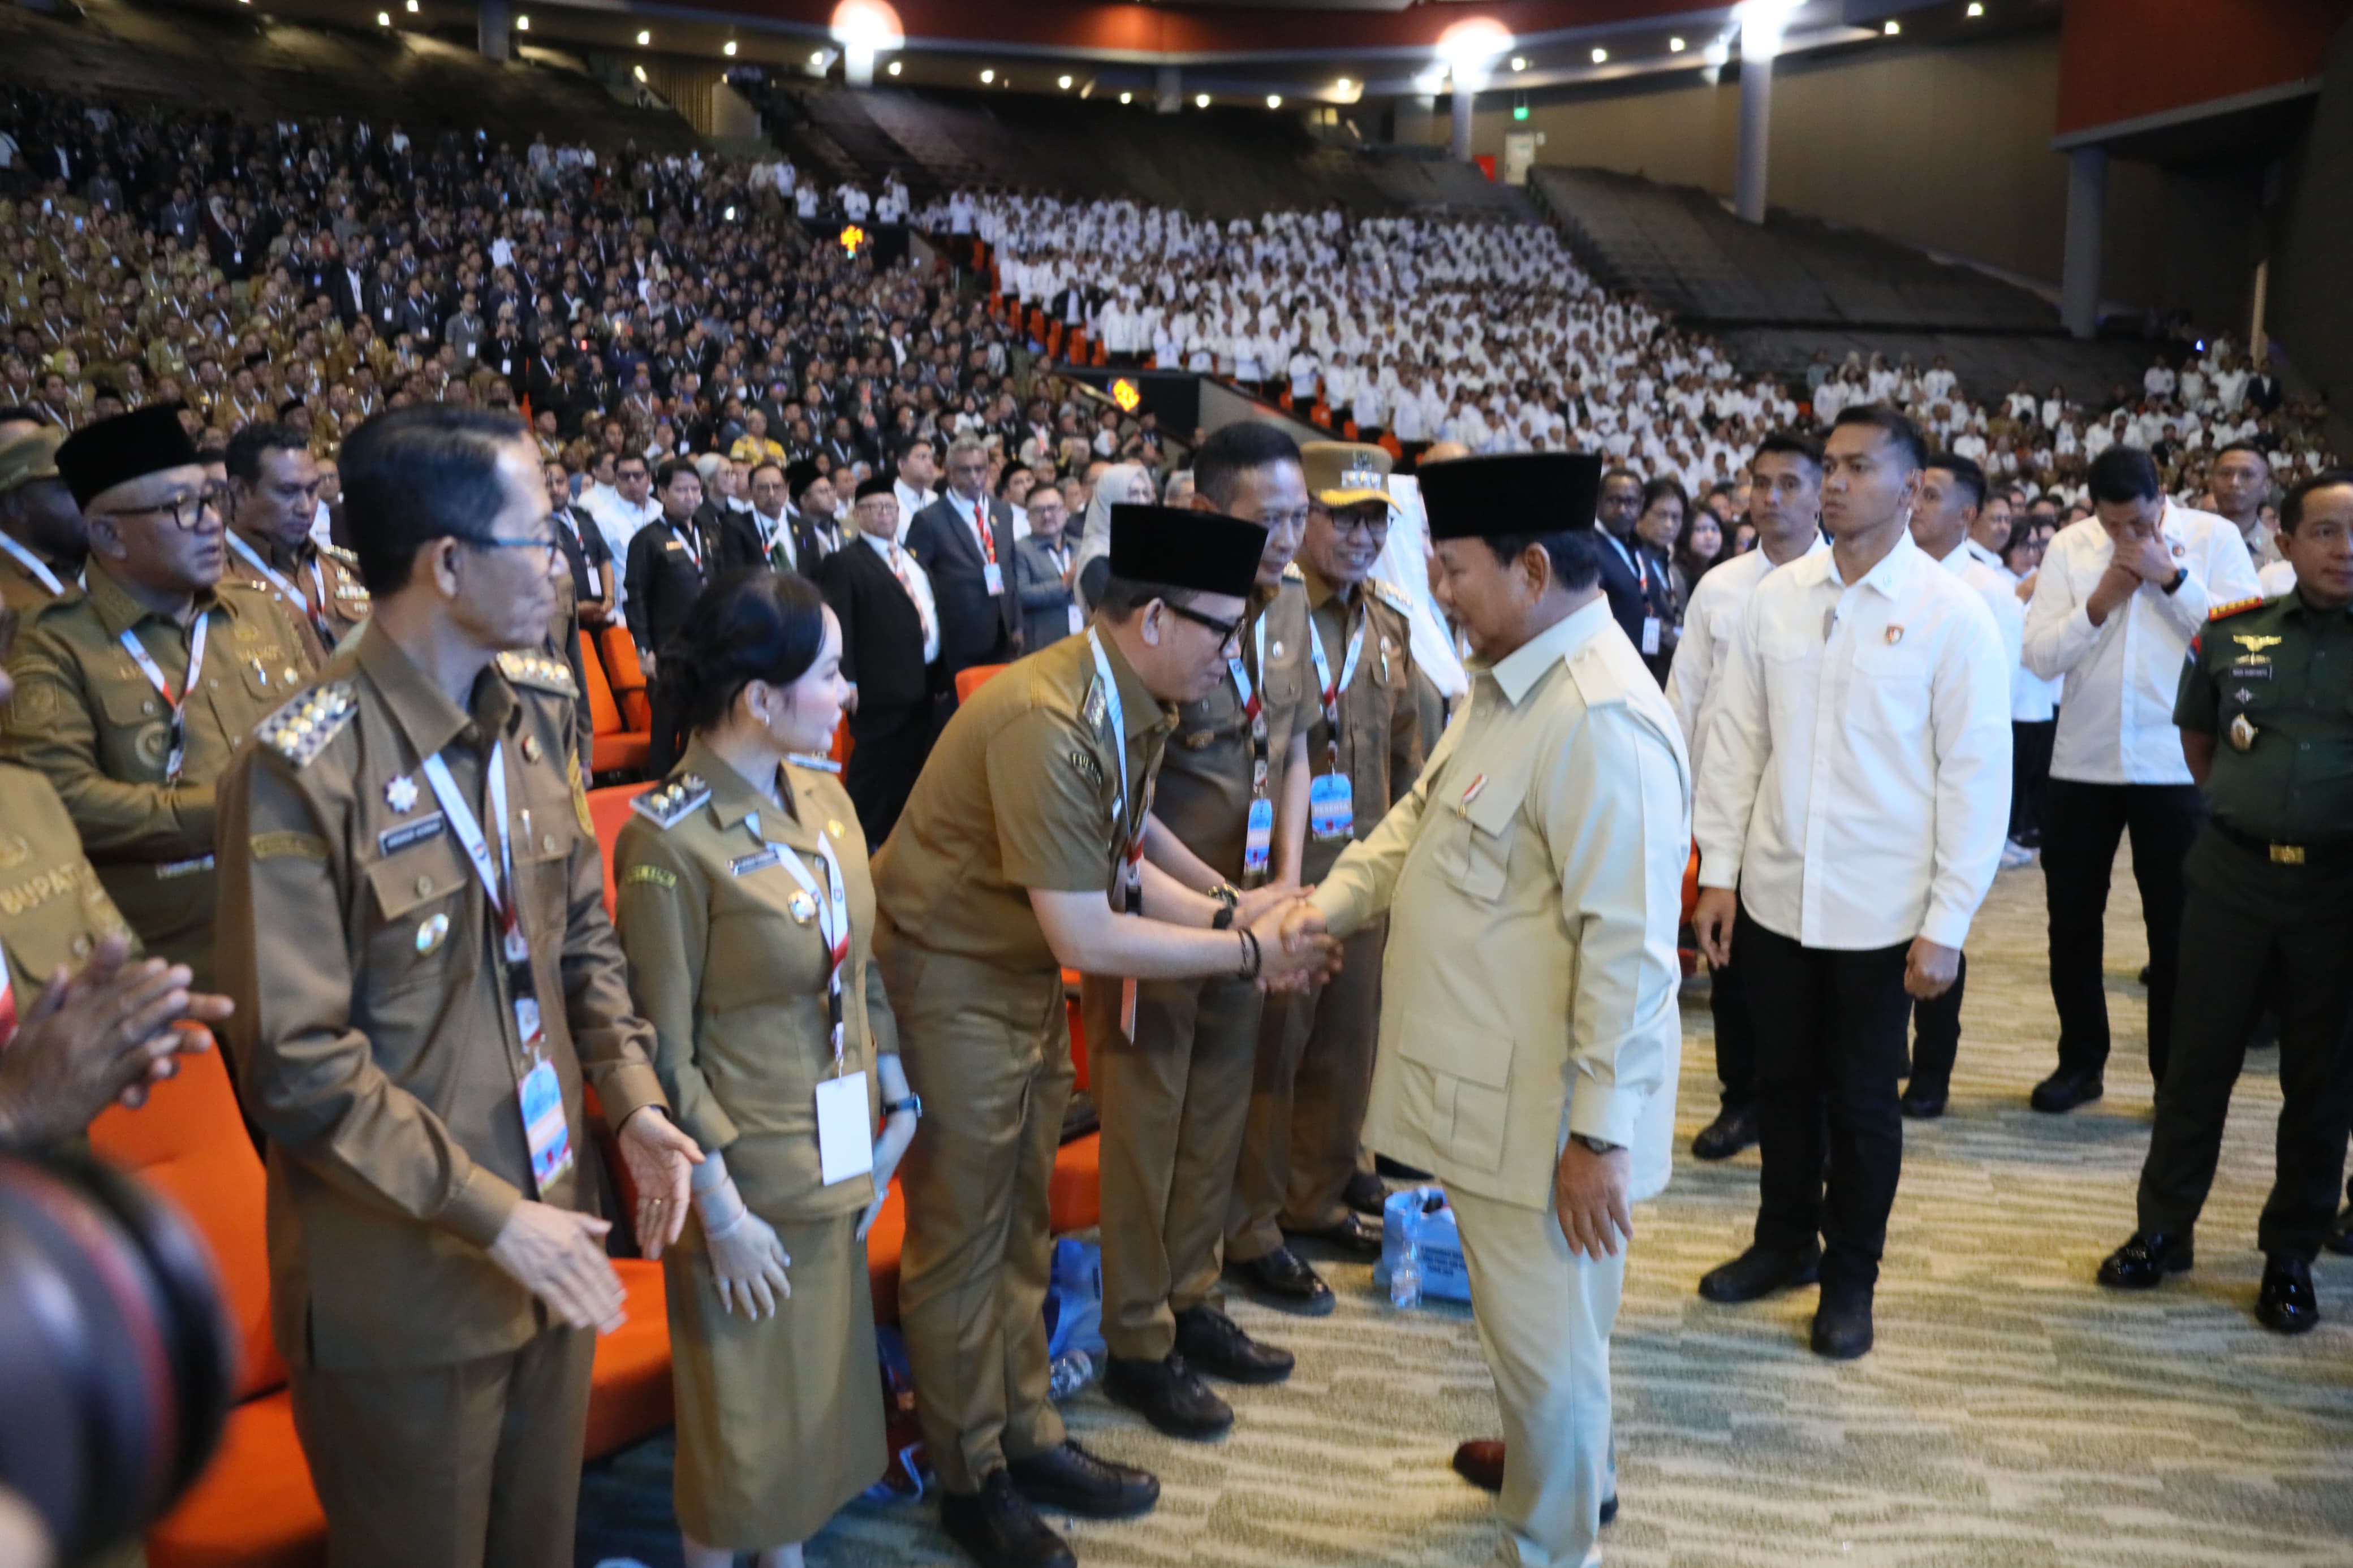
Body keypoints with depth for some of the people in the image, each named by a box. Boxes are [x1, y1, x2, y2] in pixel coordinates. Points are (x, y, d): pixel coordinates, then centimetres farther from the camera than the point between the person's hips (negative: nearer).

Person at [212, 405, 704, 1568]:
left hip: (551, 1237, 6)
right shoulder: (302, 771, -20)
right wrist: (490, 1215, -19)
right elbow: (297, 1067, -19)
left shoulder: (536, 713, 0)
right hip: (404, 1288, -6)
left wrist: (633, 1101, -3)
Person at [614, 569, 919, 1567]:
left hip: (838, 1162, 7)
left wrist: (898, 1102, 7)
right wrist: (722, 1214, -15)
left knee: (822, 1384, 21)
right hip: (745, 1178, -7)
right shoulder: (668, 842, -20)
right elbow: (665, 1054, -17)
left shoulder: (823, 800, 0)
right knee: (743, 1415, 11)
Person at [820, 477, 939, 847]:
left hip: (924, 683, 7)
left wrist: (939, 675, 13)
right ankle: (866, 844, 8)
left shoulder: (914, 560, 19)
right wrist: (847, 682, -19)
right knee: (873, 770, -1)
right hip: (882, 685, -7)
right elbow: (839, 625, -11)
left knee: (911, 771, 14)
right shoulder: (845, 562, -5)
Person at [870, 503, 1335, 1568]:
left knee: (1021, 1225, 18)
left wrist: (1229, 914, -6)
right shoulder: (1046, 722, -30)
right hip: (950, 986, -8)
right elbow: (1085, 937, -28)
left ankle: (1026, 1438, 35)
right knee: (962, 1239, 7)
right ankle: (970, 1481, 26)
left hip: (1027, 976, 8)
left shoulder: (1134, 706, -2)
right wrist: (1246, 951, -19)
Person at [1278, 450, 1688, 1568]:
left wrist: (1601, 1133, -22)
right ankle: (1564, 1468, 51)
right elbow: (1418, 817, 17)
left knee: (1543, 1339, 10)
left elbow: (1628, 951, -26)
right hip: (1484, 1082, 10)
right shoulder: (1507, 683, 8)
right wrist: (1329, 903, 2)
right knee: (1524, 1318, 28)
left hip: (1541, 1110, -10)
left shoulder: (1601, 721, -25)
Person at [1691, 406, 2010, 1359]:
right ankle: (1785, 1243, 37)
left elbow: (1975, 776, -8)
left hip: (1880, 912, -3)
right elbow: (1736, 739, 5)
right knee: (1783, 1082, 16)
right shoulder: (1776, 598, 2)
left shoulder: (1953, 616, -8)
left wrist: (1947, 924, -10)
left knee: (1862, 1101, 11)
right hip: (1774, 896, 3)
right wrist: (1719, 872, 2)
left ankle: (1851, 1277, 30)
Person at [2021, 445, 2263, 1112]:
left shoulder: (2213, 538, -3)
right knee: (2072, 920, 11)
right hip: (2082, 762, 2)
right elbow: (2039, 655, -5)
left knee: (2175, 926, 8)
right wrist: (2100, 602, -16)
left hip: (2176, 765, -2)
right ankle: (2080, 1061, 27)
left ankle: (2176, 1077, 20)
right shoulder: (2069, 546, 1)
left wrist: (2172, 578, -17)